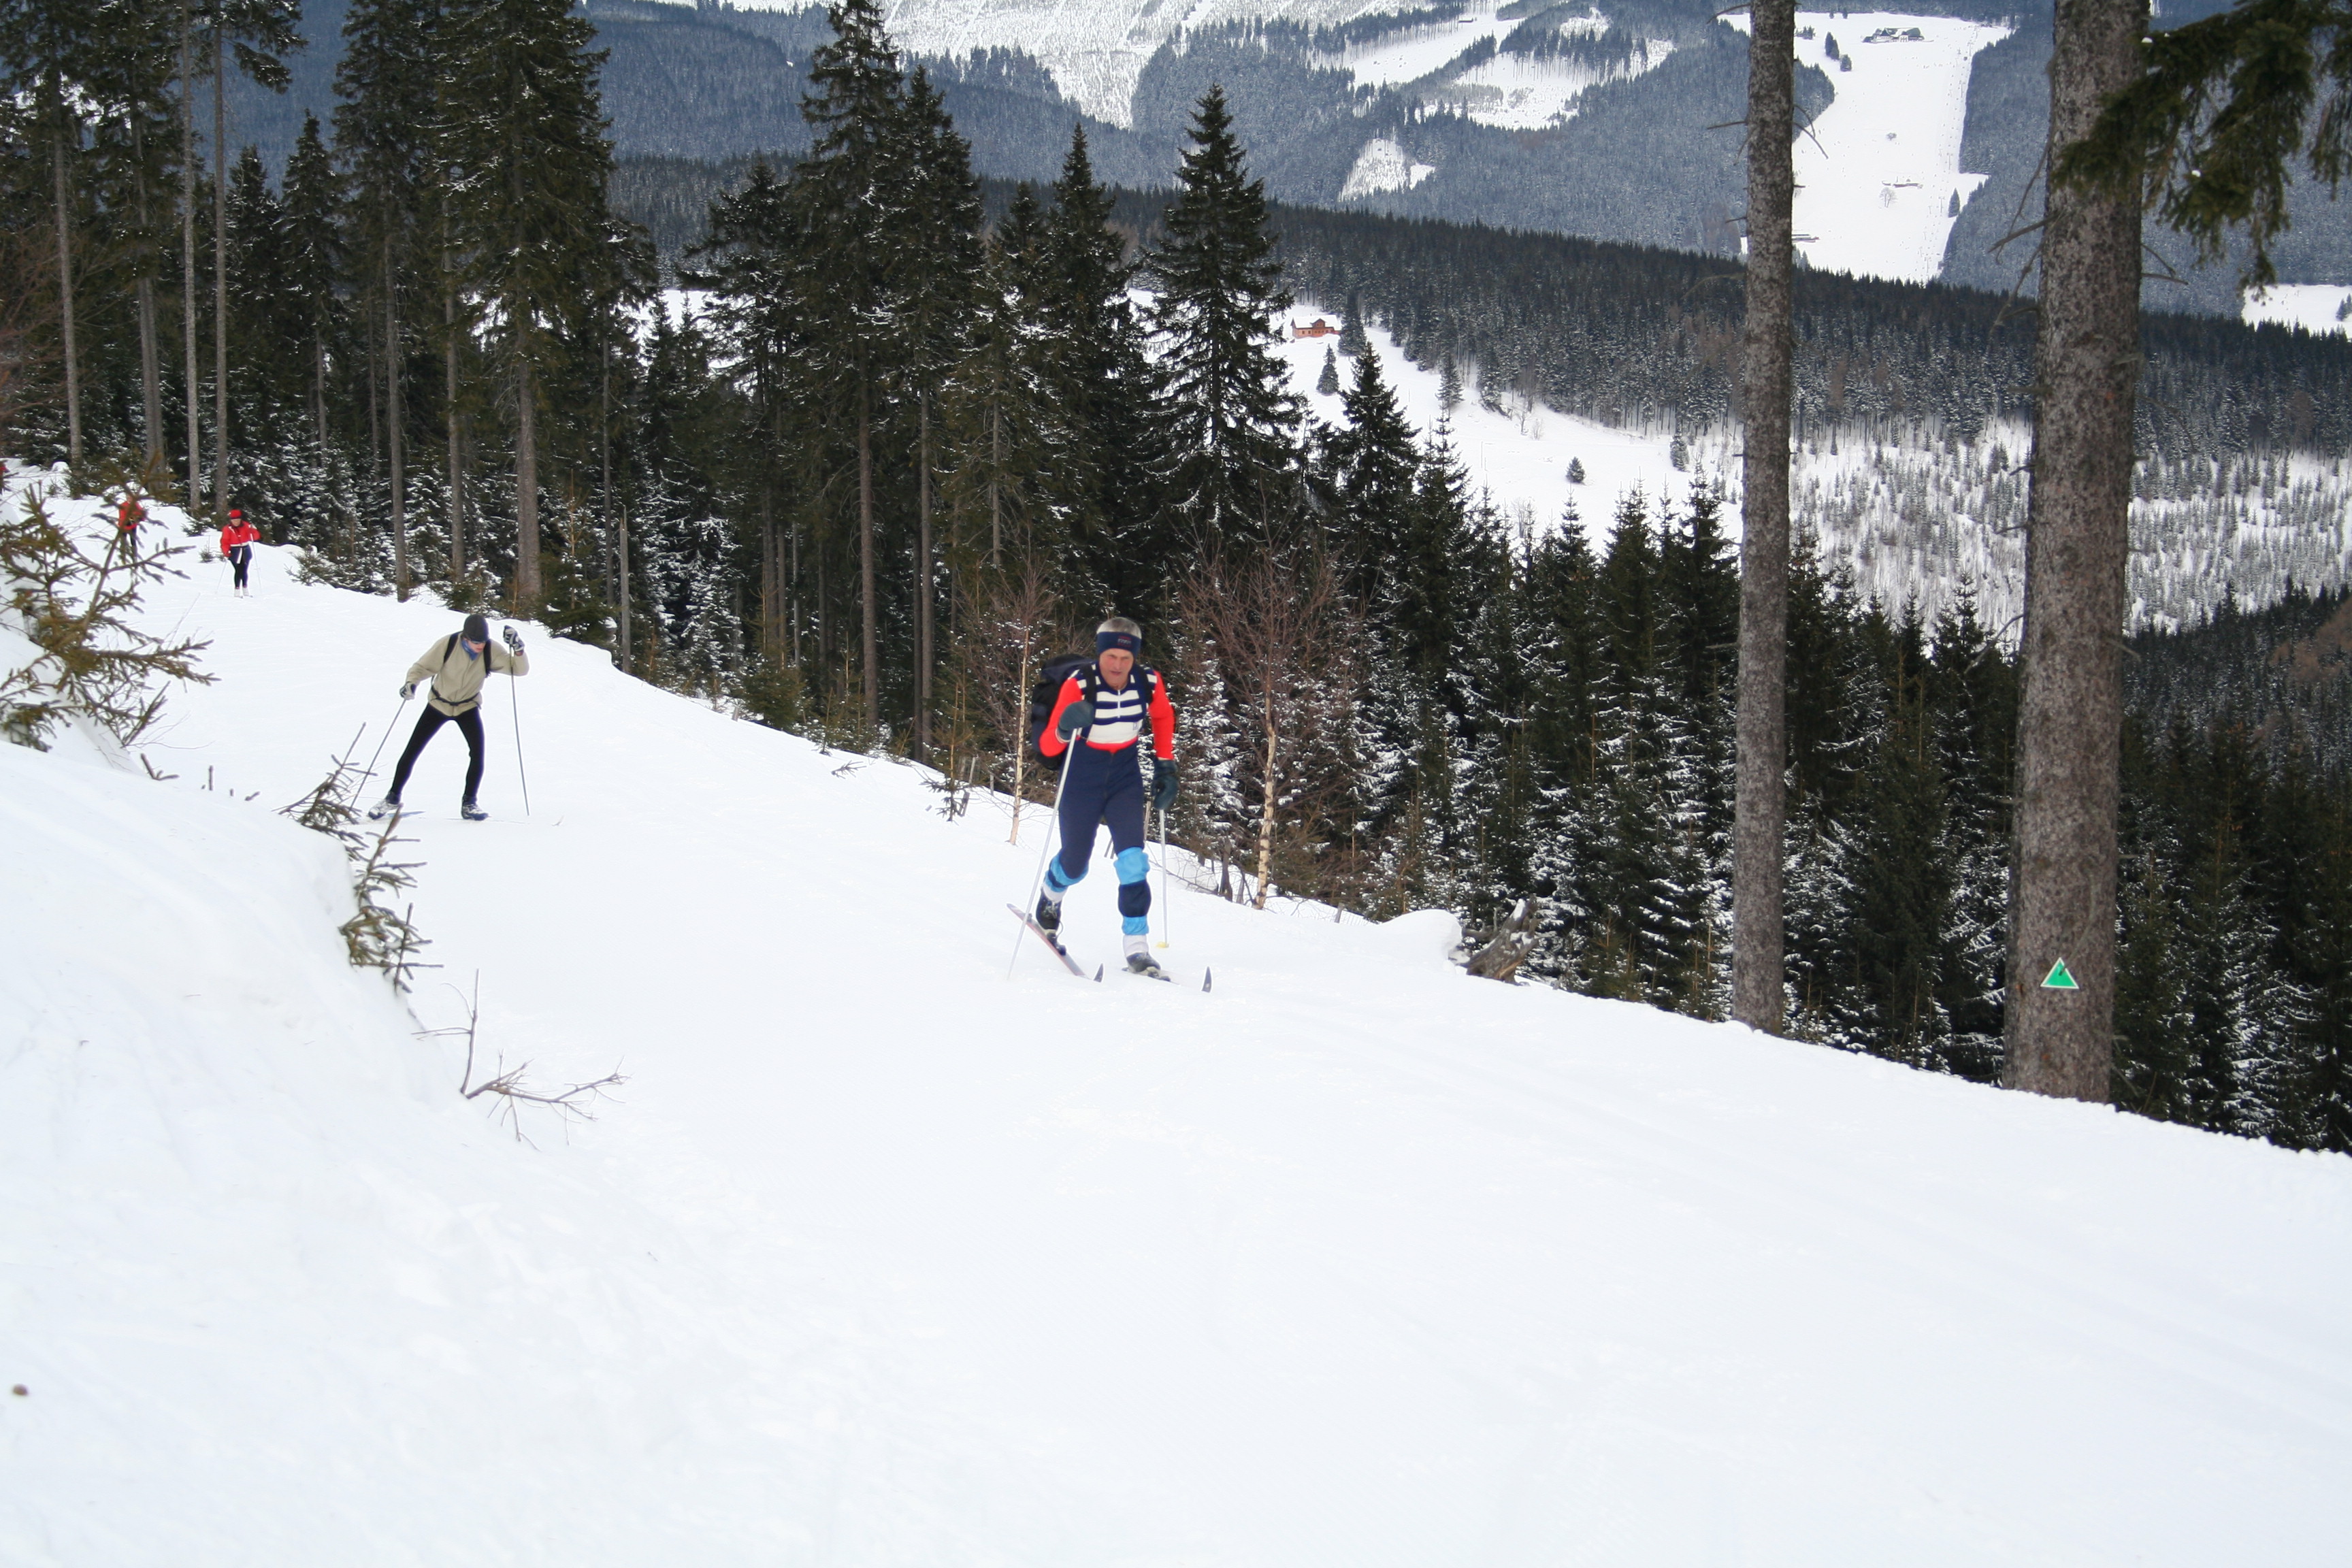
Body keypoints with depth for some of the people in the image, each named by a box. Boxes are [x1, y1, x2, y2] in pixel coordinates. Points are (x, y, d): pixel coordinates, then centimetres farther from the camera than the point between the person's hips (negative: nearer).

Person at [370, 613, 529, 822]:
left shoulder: (491, 652, -21)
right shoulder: (448, 645, -25)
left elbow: (520, 670, -20)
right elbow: (423, 666, -16)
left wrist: (518, 649, -37)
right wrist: (411, 682, -35)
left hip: (468, 707, 1)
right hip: (438, 703, -1)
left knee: (477, 753, -18)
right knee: (411, 751, 0)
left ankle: (469, 804, -1)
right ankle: (393, 798, 18)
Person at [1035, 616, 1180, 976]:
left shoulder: (1149, 683, -15)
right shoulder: (1079, 685, -24)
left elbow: (1163, 719, 9)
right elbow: (1048, 746, -25)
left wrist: (1166, 768, 6)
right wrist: (1066, 727, -46)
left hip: (1125, 780, 2)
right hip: (1082, 781, -2)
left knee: (1133, 861, -14)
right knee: (1075, 866, 12)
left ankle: (1137, 948, -8)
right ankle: (1051, 893, 48)